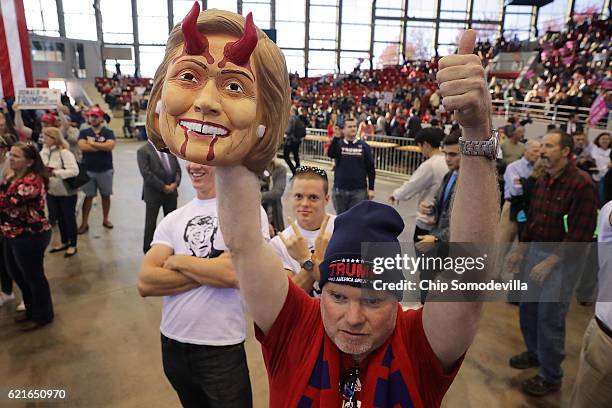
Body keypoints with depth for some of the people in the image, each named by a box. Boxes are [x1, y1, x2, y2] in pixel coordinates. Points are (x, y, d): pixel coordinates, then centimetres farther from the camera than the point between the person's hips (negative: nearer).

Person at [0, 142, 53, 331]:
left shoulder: (30, 181, -24)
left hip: (30, 237, -10)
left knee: (33, 276, 5)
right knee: (16, 273, 22)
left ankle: (42, 316, 25)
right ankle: (31, 310, 41)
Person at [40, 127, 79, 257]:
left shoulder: (65, 153, -19)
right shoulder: (43, 152, 2)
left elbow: (74, 171, -28)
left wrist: (55, 172, -28)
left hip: (67, 192, -7)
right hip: (51, 192, 7)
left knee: (69, 218, 6)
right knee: (59, 218, 18)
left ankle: (73, 245, 19)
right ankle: (64, 242, 34)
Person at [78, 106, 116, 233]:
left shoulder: (108, 132, 0)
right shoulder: (84, 132, 4)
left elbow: (110, 146, -20)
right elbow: (82, 147, -15)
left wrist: (92, 143, -13)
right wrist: (102, 146, -16)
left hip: (105, 170, 0)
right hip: (88, 170, 1)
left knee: (106, 195, 11)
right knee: (88, 196, 7)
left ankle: (105, 219, 25)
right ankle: (84, 223, 13)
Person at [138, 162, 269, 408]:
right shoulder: (173, 220, 3)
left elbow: (234, 272, -24)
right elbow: (145, 283, -7)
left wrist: (178, 261, -11)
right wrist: (212, 271, -17)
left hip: (222, 348, -5)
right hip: (172, 343, 5)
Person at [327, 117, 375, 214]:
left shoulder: (363, 146, 1)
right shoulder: (338, 144, 2)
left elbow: (370, 168, 2)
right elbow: (330, 154, -21)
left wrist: (371, 188, -2)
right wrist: (336, 138, -33)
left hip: (359, 190, -1)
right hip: (340, 190, 1)